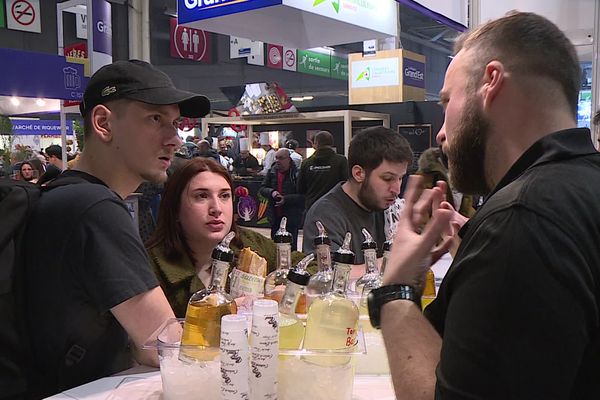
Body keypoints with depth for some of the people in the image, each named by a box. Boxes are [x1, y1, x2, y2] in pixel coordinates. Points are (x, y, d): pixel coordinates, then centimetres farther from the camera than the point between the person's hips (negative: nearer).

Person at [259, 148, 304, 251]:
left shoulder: (296, 174, -12)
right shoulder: (272, 172, 7)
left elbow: (302, 196, -16)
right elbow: (262, 188, 9)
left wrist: (286, 199, -23)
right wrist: (271, 192, -11)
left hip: (291, 217, -5)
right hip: (275, 216, 6)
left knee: (291, 247, 4)